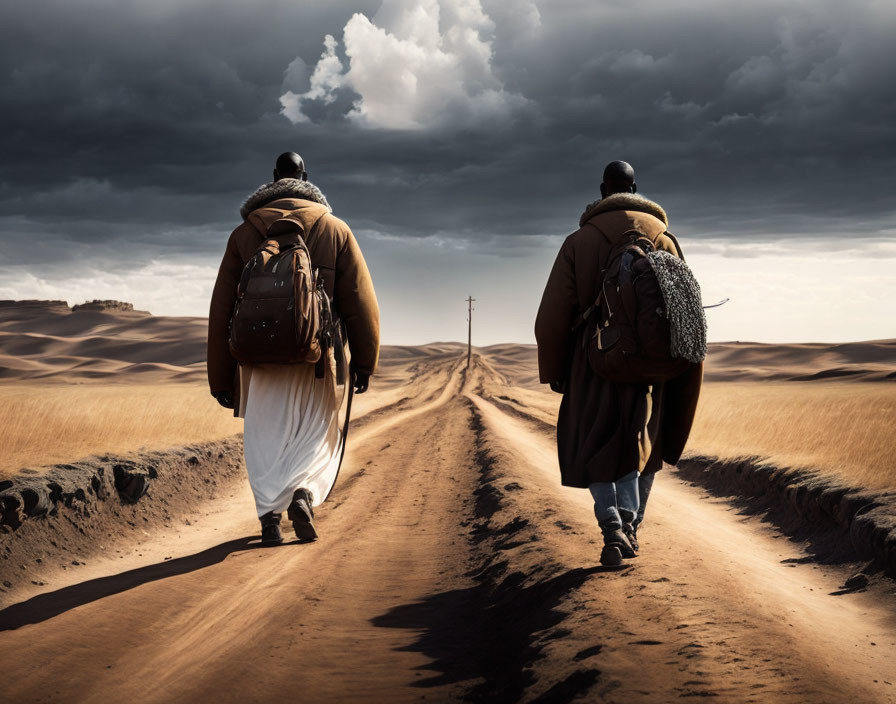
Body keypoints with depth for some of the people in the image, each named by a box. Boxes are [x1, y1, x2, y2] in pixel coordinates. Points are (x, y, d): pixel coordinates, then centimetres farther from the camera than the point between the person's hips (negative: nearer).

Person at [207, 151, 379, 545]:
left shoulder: (244, 234, 6)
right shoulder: (335, 230, 4)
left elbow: (222, 310, 4)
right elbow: (360, 302, -1)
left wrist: (221, 378, 8)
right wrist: (363, 363, 5)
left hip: (259, 359, 1)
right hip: (313, 360, 0)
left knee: (266, 440, 10)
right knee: (317, 435, 13)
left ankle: (270, 511, -2)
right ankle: (303, 493, -12)